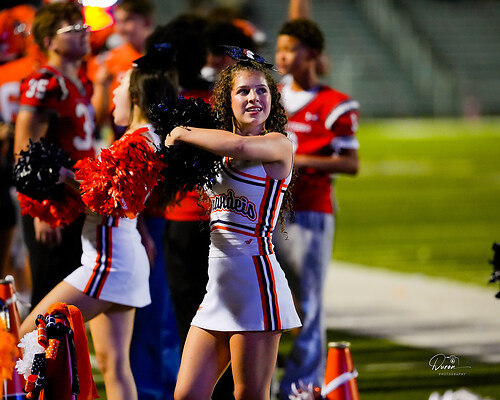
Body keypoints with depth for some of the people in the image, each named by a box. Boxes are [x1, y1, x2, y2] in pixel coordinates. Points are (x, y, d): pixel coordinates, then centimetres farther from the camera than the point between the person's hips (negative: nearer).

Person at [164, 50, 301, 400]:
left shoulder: (279, 144, -7)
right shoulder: (222, 157, 15)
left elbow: (239, 146, -28)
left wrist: (183, 134, -14)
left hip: (254, 277, -7)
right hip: (219, 285, 7)